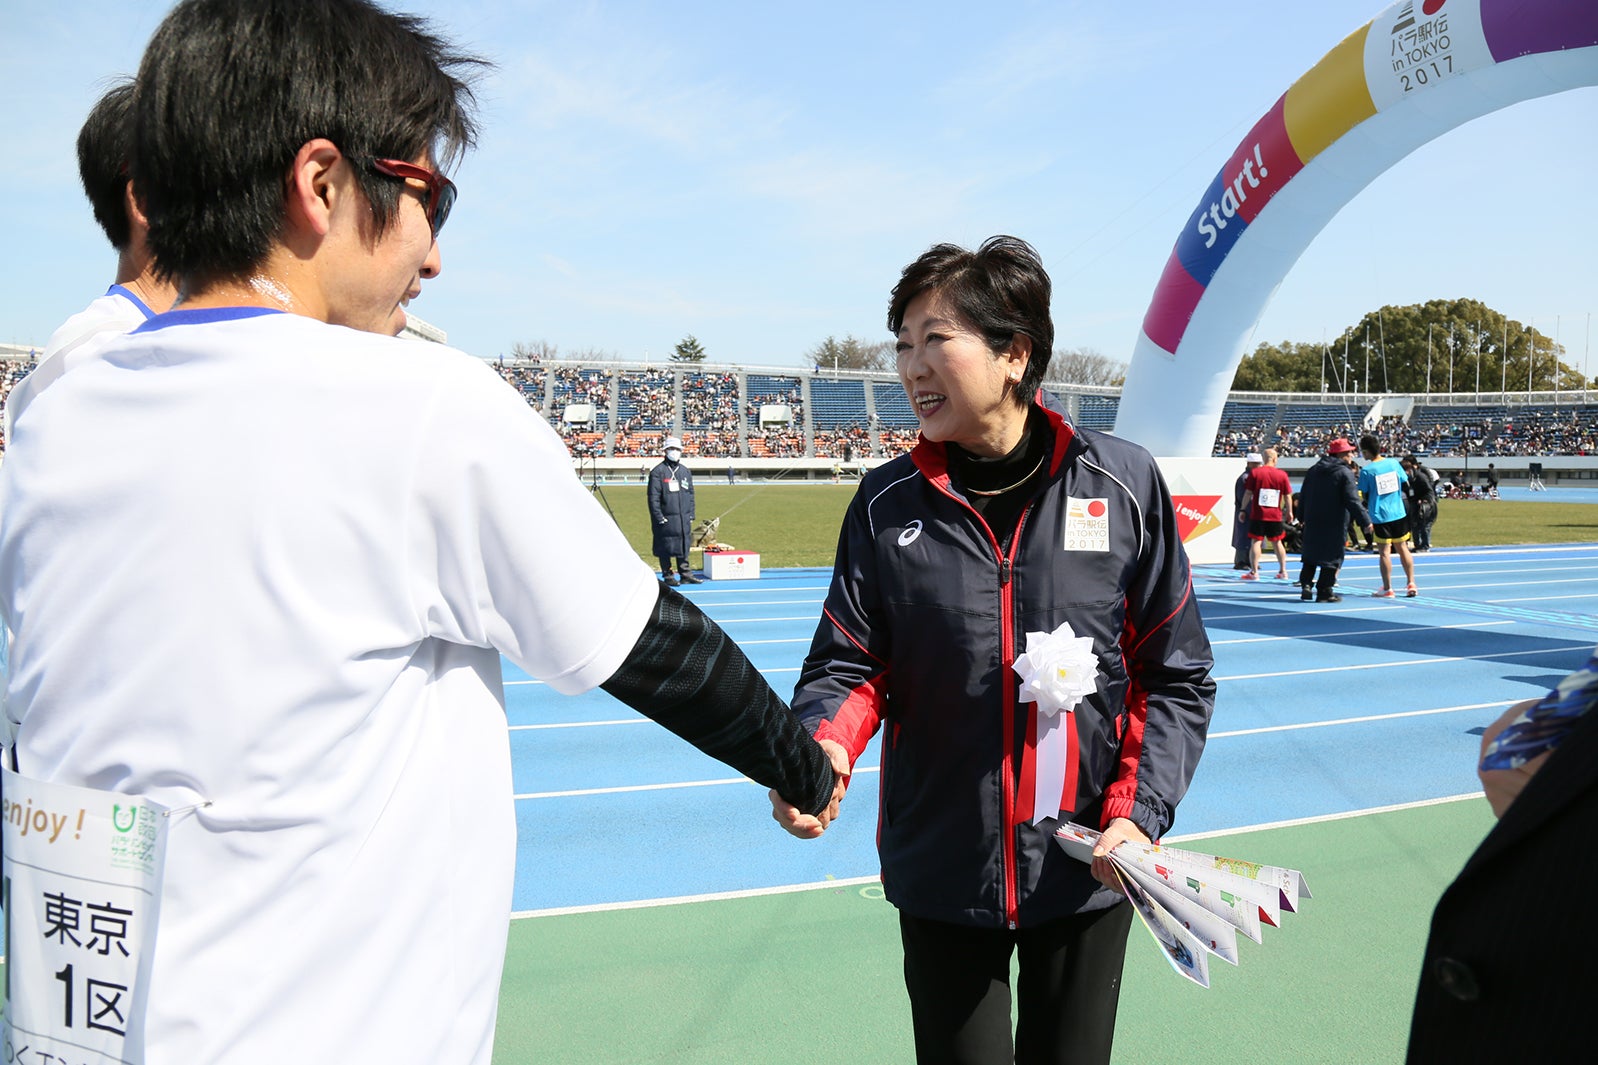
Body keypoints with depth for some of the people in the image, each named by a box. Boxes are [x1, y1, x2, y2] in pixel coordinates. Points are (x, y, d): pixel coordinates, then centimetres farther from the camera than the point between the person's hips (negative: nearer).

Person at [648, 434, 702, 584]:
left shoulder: (685, 471, 13)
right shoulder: (658, 471, -6)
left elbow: (690, 494, 17)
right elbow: (653, 497, -9)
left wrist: (691, 515, 11)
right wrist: (659, 517, -13)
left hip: (683, 518, 5)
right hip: (665, 518, -5)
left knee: (684, 547, 10)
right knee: (665, 549, 1)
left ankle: (686, 574, 18)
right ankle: (668, 576, 11)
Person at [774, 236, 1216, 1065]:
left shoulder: (1123, 484, -7)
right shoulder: (888, 504, -4)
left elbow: (1176, 676, -2)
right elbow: (850, 663, -3)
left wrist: (1139, 811, -11)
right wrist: (823, 749, -24)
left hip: (1086, 872, 0)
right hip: (940, 875, 1)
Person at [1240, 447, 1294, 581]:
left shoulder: (1255, 472, -3)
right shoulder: (1282, 474, 1)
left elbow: (1248, 493, -3)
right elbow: (1288, 496, 4)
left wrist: (1243, 509, 5)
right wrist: (1289, 512, 13)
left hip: (1257, 515, -2)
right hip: (1275, 515, 2)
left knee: (1256, 541, -2)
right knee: (1277, 542, 14)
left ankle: (1254, 572, -6)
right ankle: (1283, 571, 19)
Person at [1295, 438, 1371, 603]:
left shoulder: (1313, 470, 10)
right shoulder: (1345, 473, -9)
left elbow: (1303, 496, 15)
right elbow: (1352, 501, -15)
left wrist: (1302, 515, 25)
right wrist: (1365, 521, -12)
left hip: (1312, 521, 6)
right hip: (1334, 522, -5)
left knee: (1310, 552, 15)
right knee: (1332, 555, 1)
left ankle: (1306, 584, 3)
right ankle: (1324, 592, 0)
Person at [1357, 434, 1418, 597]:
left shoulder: (1366, 471, -11)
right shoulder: (1394, 463, 1)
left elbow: (1365, 495, -4)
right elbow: (1405, 484, 9)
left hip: (1380, 515, -4)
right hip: (1399, 513, 4)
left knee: (1384, 552, 0)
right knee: (1403, 548, 14)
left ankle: (1387, 589, 2)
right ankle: (1411, 584, 17)